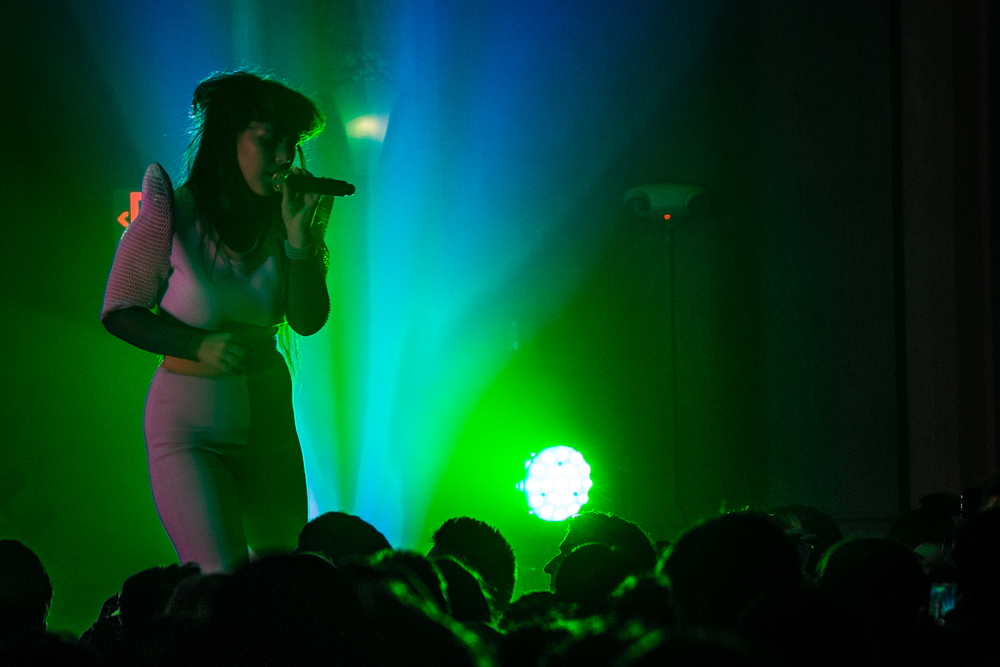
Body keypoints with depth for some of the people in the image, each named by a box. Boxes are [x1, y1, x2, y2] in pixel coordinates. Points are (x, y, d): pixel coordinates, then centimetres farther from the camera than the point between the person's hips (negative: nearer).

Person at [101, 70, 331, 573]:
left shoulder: (280, 219, -1)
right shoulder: (172, 215, -13)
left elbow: (308, 321, -6)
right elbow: (118, 313, -6)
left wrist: (300, 236, -19)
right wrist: (200, 346, -20)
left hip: (269, 417, 5)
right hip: (189, 425, -5)